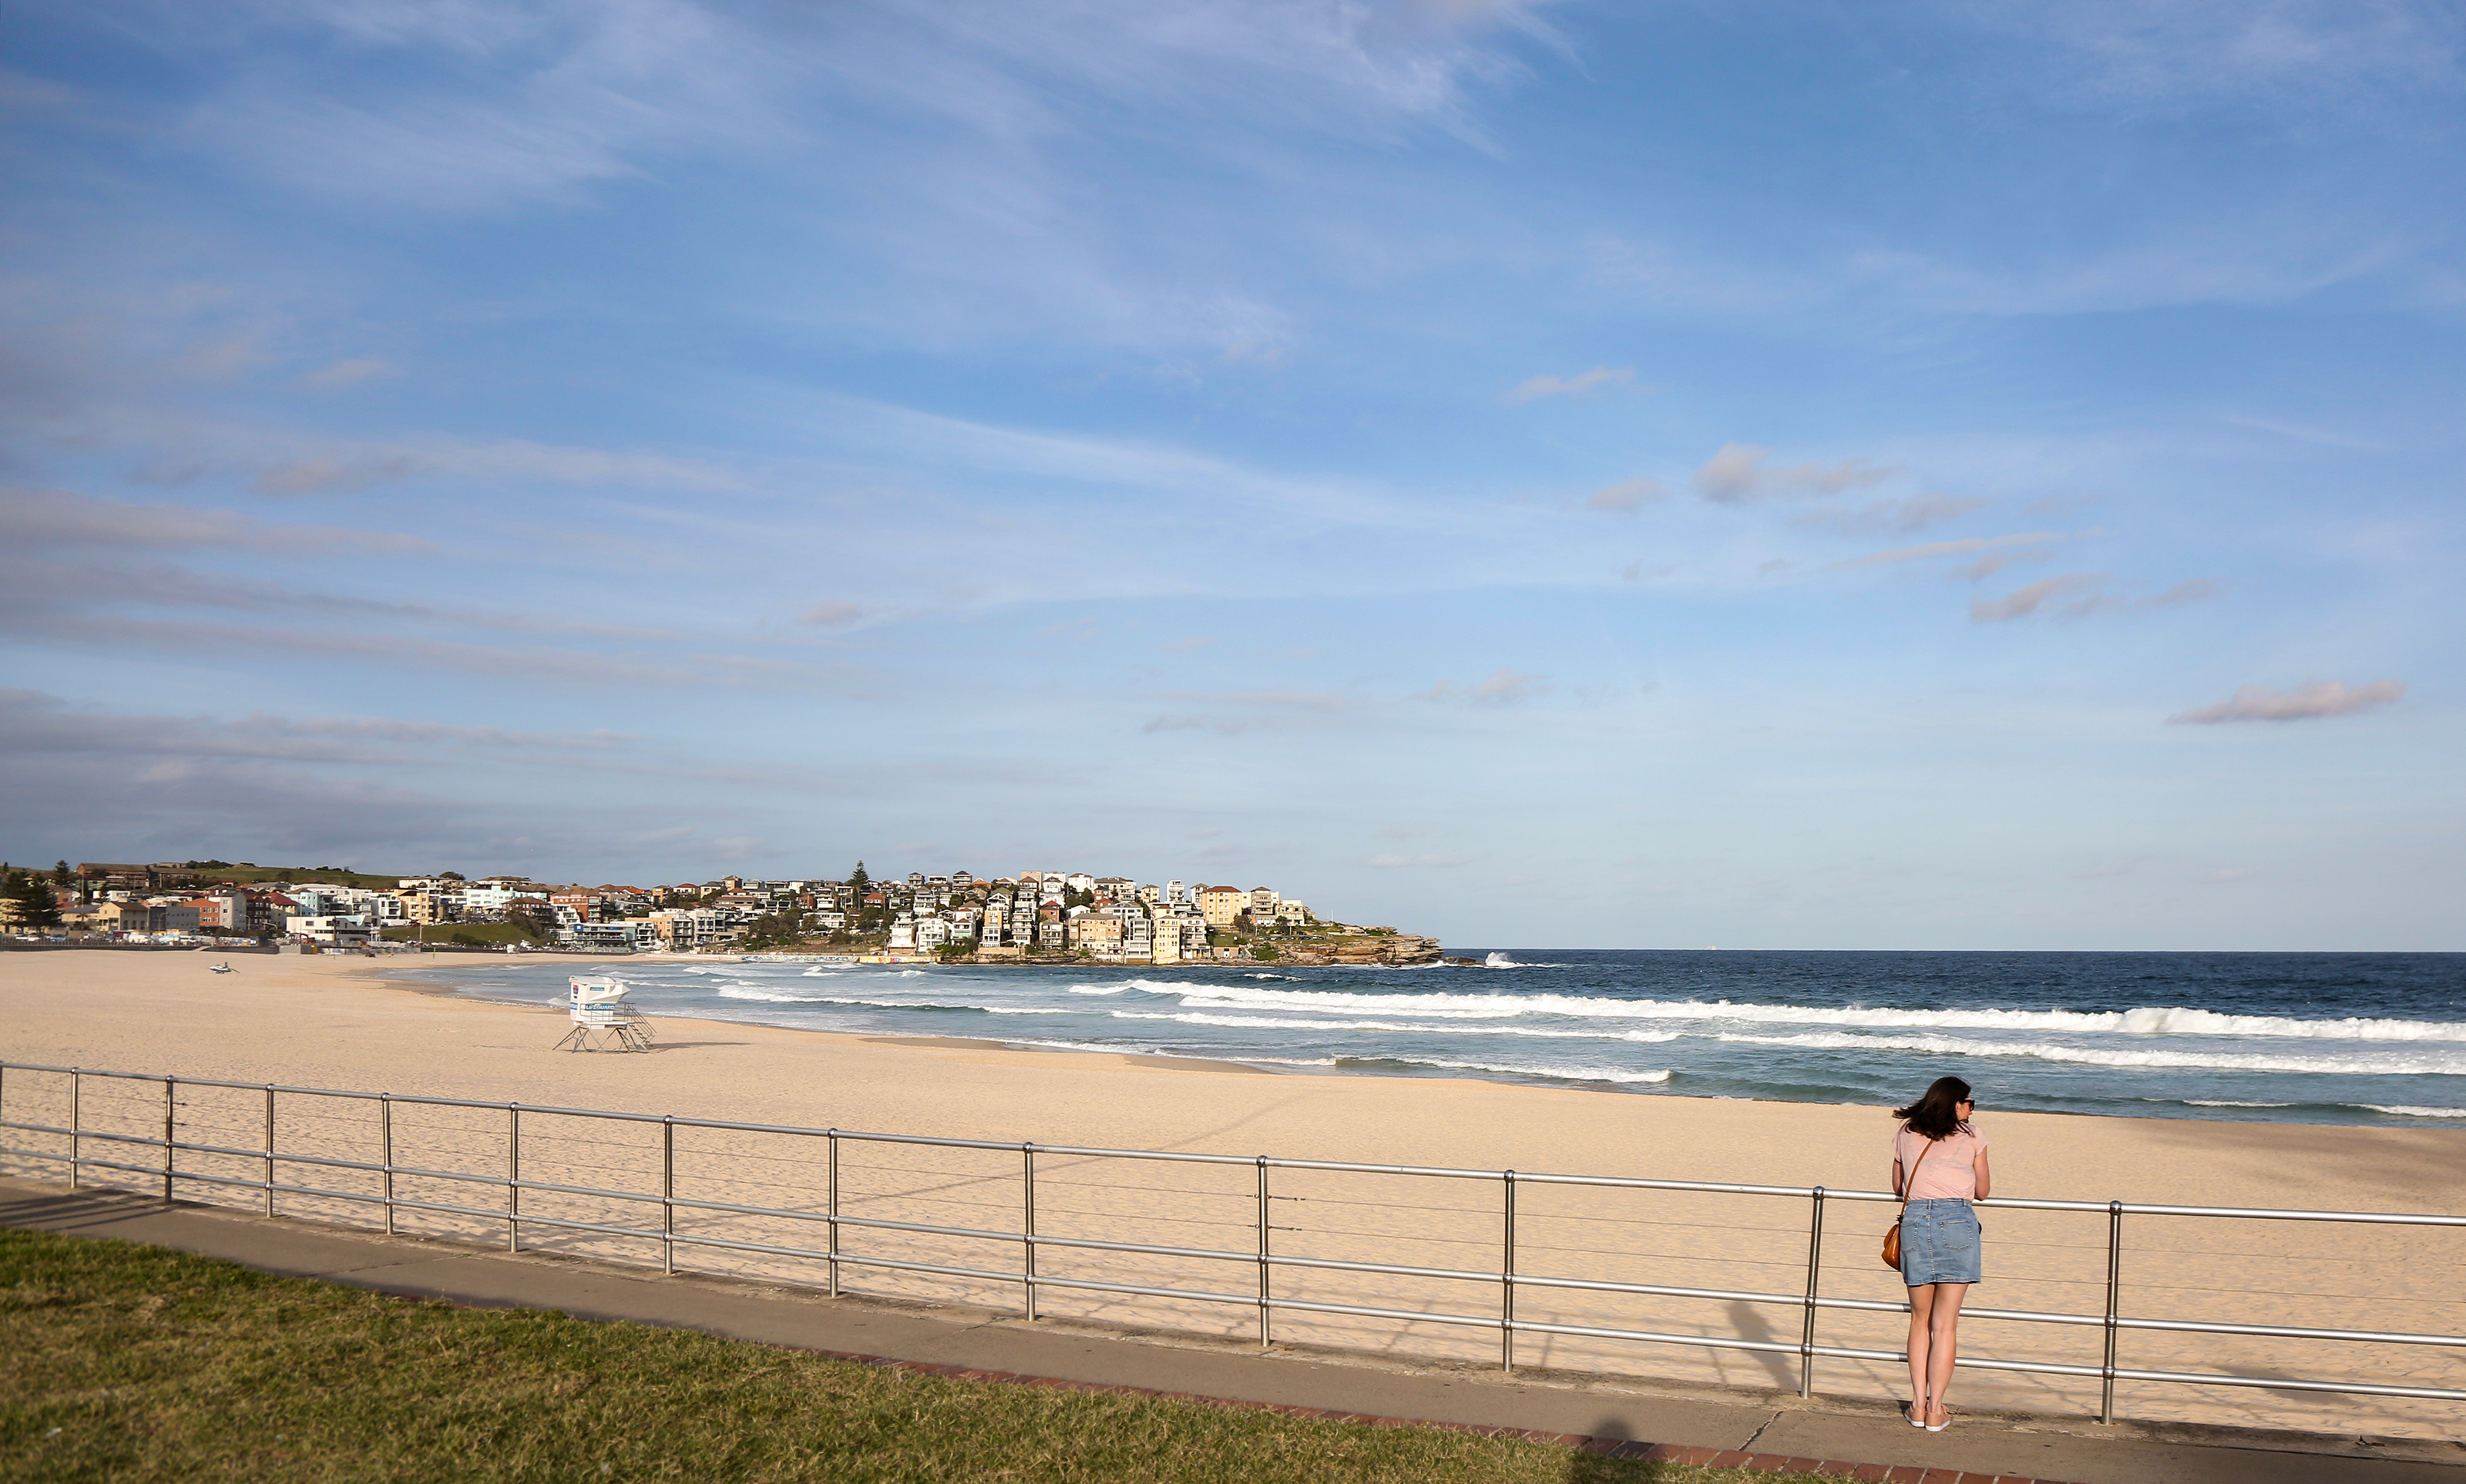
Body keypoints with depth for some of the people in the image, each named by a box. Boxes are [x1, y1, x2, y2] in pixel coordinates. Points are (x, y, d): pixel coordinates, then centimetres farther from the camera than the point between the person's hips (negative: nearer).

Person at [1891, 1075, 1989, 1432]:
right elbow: (1982, 1192, 13)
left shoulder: (1905, 1135, 15)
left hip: (1914, 1220, 2)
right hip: (1956, 1221, -2)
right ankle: (1935, 1411, 3)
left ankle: (1918, 1405, 14)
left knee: (1921, 1319, 14)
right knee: (1945, 1323, 2)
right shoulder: (1972, 1137, 8)